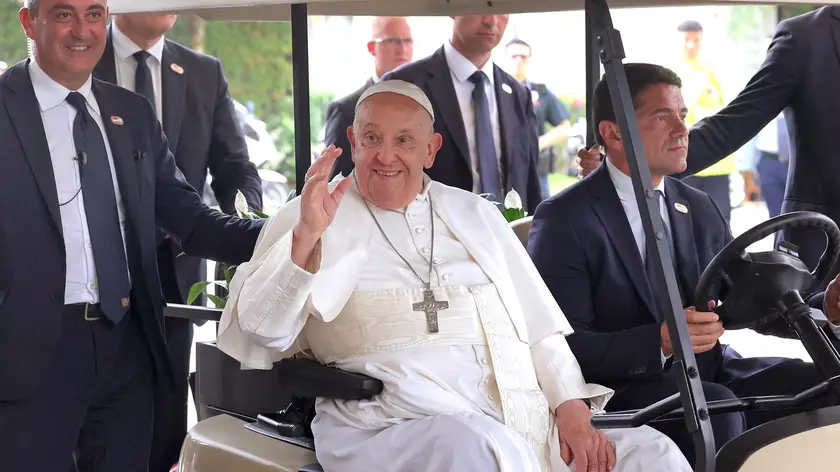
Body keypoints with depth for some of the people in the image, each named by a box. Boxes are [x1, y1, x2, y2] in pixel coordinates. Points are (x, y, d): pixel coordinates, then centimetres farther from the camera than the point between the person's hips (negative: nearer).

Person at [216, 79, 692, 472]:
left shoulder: (475, 214, 24)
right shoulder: (309, 218, 12)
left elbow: (539, 326, 20)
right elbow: (263, 330, -2)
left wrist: (573, 409, 3)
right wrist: (307, 237, -18)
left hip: (519, 417, 5)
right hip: (392, 420, -4)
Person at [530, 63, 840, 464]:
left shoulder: (701, 210, 15)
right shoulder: (564, 220, -6)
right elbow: (563, 346, -15)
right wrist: (659, 341, -29)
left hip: (711, 374, 6)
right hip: (625, 389, -6)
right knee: (714, 406, -34)